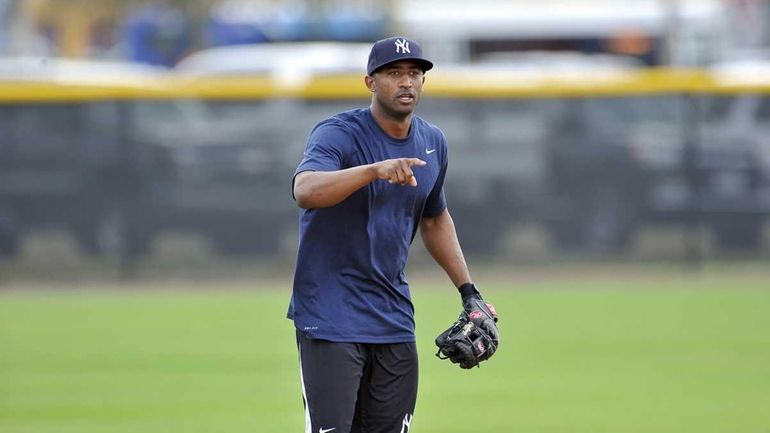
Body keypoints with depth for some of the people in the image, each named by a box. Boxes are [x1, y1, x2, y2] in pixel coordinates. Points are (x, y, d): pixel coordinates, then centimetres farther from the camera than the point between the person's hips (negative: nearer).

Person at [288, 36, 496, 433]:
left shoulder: (433, 143, 9)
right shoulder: (338, 135, -12)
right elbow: (305, 190, -33)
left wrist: (468, 291, 18)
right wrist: (376, 170, -47)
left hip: (394, 319, 7)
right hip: (330, 319, -7)